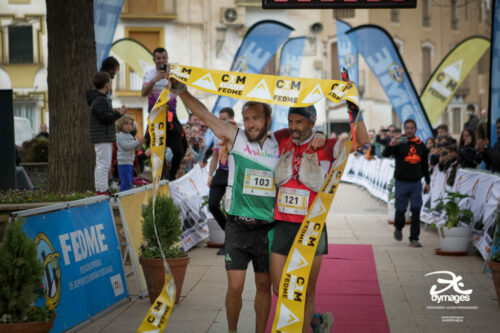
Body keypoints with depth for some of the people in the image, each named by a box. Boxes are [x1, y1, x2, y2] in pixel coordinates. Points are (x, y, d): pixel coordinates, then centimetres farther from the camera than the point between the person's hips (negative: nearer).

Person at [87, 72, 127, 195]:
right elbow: (105, 117, -21)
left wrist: (117, 112, 12)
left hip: (105, 138, 11)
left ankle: (99, 189, 17)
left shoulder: (102, 99, 19)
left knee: (101, 165, 13)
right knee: (103, 164, -10)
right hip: (102, 137, -11)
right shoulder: (100, 100, -14)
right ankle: (102, 190, -10)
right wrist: (119, 113, -12)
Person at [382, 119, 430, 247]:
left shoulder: (420, 145, 8)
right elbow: (385, 154, -19)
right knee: (400, 210, 2)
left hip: (416, 183, 2)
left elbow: (425, 165, 16)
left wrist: (428, 182, 14)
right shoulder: (399, 143, -3)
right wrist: (390, 145, -40)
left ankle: (414, 238, 4)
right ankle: (398, 228, 33)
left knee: (416, 211, -3)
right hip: (401, 182, -2)